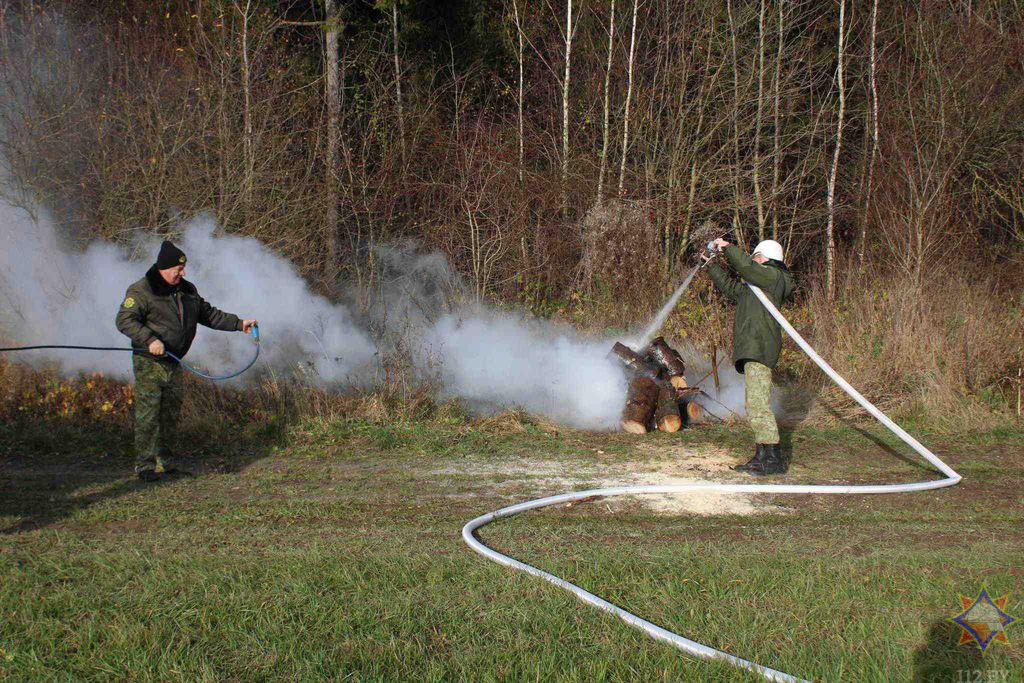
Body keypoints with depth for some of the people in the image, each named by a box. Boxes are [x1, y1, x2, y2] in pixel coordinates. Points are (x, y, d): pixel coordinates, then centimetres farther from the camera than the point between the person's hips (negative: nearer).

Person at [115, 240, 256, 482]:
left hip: (173, 364, 7)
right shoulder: (141, 291, -10)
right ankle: (145, 465, -6)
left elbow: (208, 314, 22)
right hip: (149, 364, -7)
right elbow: (124, 320, -16)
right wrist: (149, 339, -28)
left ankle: (163, 461, 20)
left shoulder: (187, 290, 14)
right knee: (148, 415, -8)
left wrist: (239, 324, 15)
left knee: (171, 414, 10)